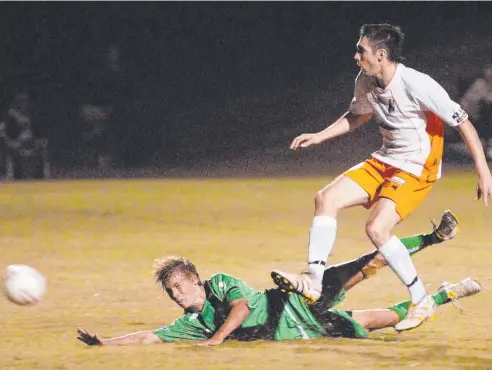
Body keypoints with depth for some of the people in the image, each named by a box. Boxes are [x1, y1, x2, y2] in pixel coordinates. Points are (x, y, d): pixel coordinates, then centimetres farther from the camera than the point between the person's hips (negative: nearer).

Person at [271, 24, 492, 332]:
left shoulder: (417, 85, -24)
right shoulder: (365, 82, -1)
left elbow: (462, 122, -19)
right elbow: (358, 116, 22)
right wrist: (318, 137, 13)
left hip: (417, 168, -8)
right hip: (385, 161, 8)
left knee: (377, 228, -23)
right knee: (326, 199, -4)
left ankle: (422, 302, -8)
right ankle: (313, 281, -7)